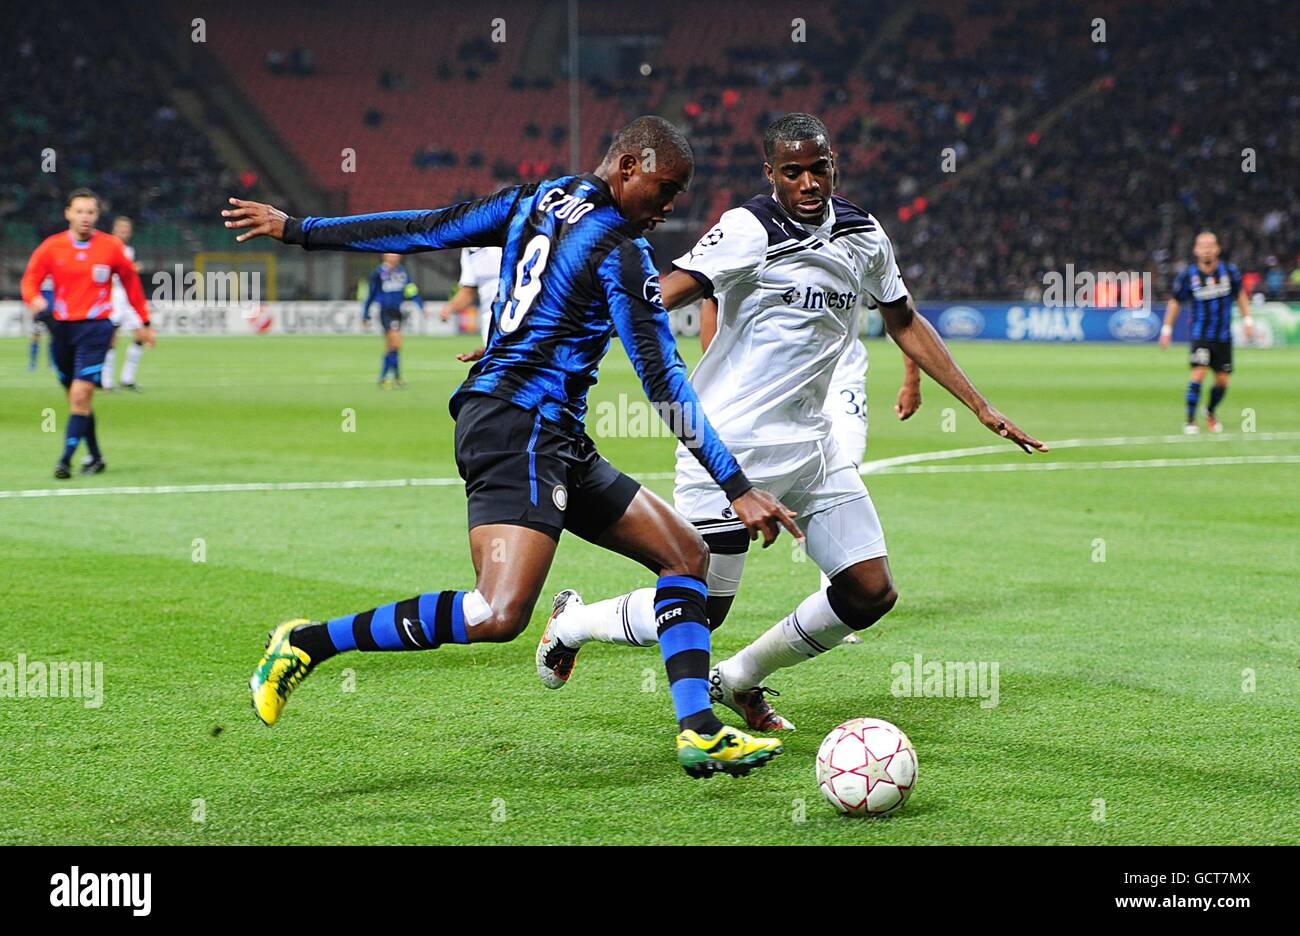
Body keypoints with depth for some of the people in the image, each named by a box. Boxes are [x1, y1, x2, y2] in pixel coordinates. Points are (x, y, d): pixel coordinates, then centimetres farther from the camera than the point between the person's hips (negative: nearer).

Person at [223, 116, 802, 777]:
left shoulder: (535, 200, 15)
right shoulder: (620, 250, -9)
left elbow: (422, 230, 15)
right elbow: (662, 380, -13)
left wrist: (297, 230, 25)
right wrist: (737, 487, -12)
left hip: (552, 443, 10)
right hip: (521, 426, -10)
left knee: (688, 555, 9)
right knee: (498, 616, -24)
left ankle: (698, 731, 2)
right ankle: (310, 642, -11)